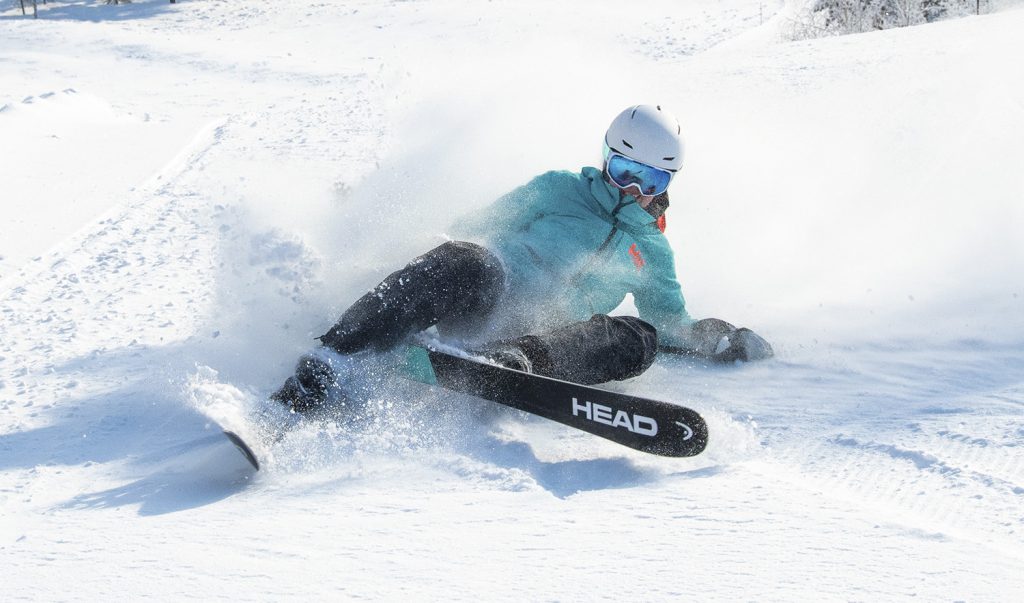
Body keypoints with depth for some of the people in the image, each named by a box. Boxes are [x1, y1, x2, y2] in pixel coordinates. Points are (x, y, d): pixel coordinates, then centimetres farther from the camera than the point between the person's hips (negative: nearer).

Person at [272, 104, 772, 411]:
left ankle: (509, 363, -48)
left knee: (639, 340, -25)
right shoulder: (561, 190, 21)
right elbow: (486, 227, 18)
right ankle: (322, 368, -48)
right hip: (480, 299, -2)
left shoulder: (652, 252, 29)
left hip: (544, 336, 2)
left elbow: (672, 326, 33)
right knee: (471, 262, -38)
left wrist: (722, 340, 15)